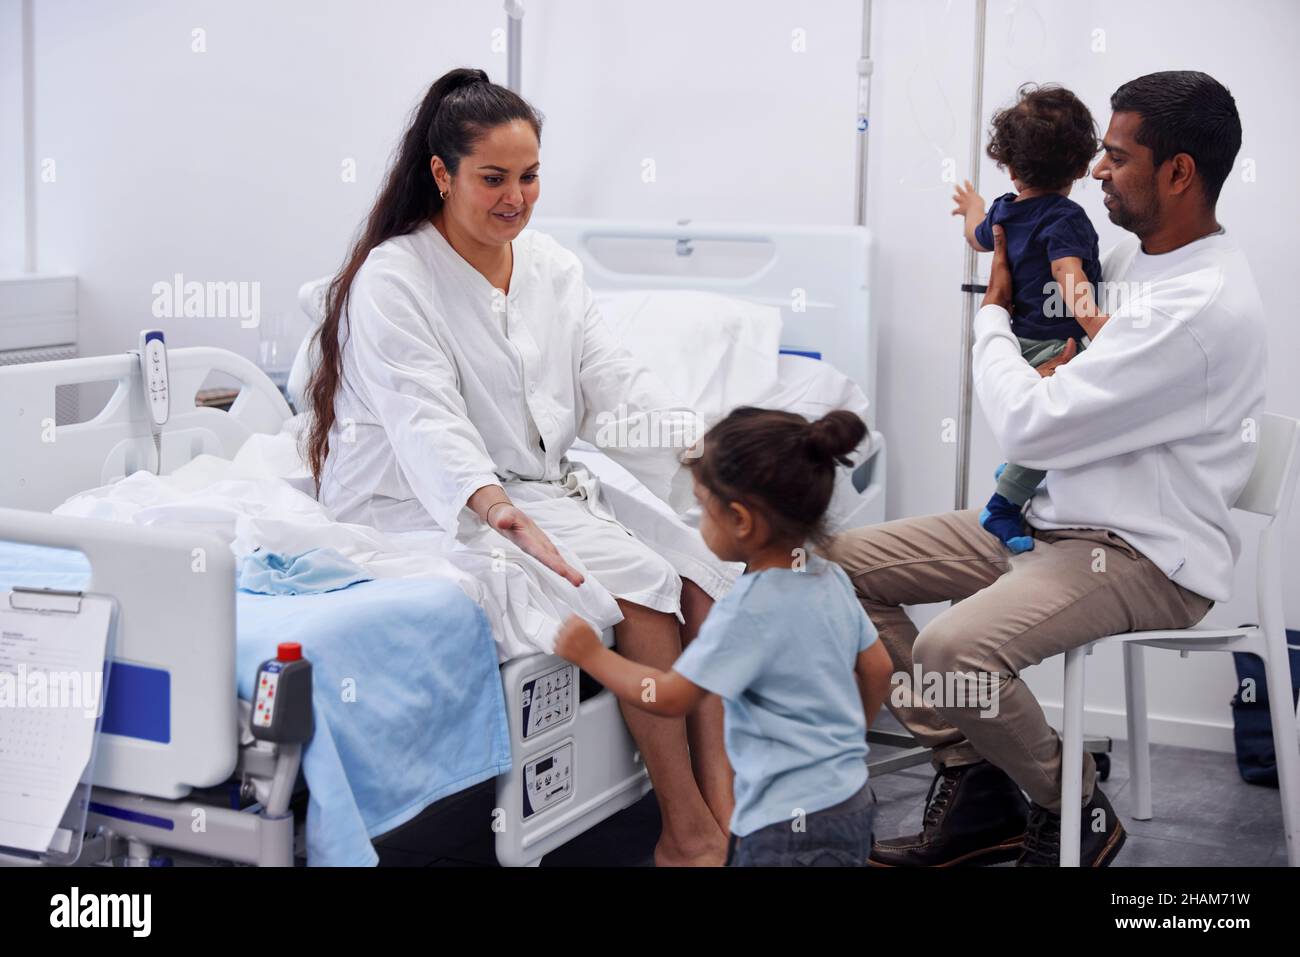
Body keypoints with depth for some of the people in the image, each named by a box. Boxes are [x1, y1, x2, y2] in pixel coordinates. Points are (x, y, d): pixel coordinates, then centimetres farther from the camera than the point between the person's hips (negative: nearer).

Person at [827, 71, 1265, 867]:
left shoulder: (1201, 307, -24)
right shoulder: (1139, 256, 6)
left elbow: (1030, 427, -26)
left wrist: (994, 313, -8)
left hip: (1146, 558, -10)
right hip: (1050, 522, 10)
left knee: (951, 649, -34)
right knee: (848, 563, 2)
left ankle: (1076, 811, -3)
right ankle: (976, 786, 7)